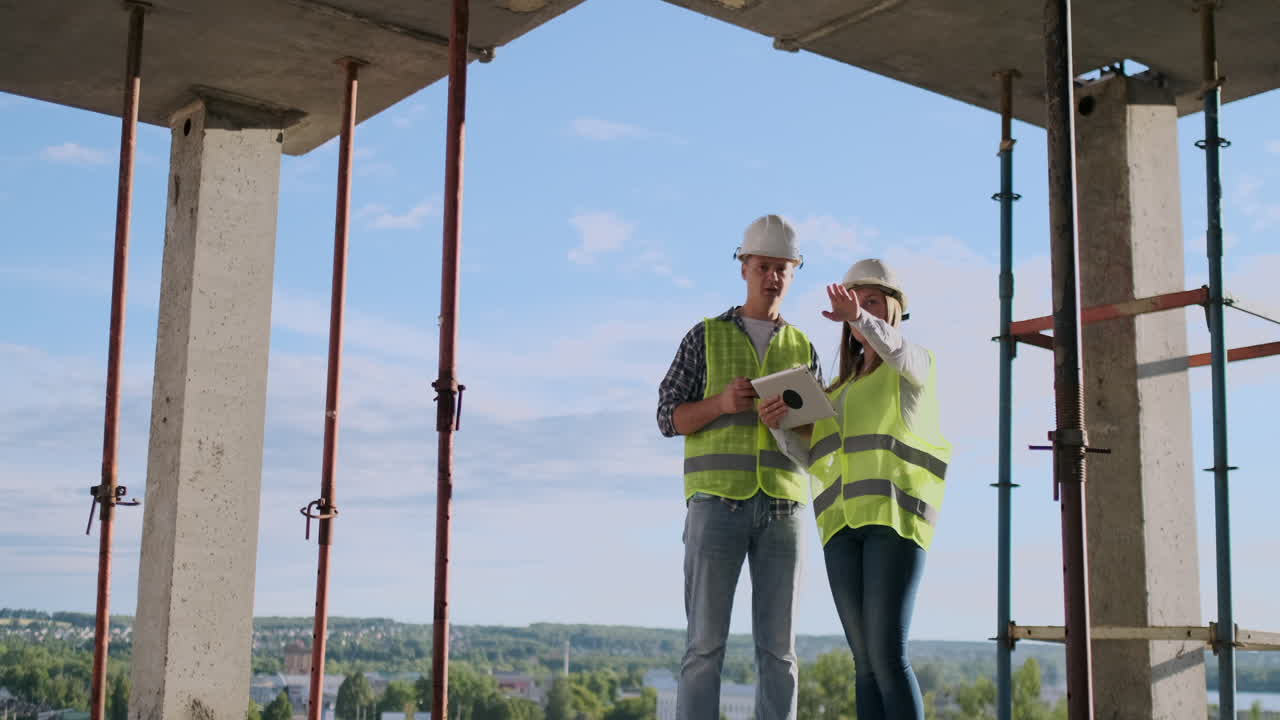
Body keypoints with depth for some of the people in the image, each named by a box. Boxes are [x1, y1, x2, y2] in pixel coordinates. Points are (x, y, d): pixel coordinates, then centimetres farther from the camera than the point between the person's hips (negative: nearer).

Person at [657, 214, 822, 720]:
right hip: (717, 501, -2)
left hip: (781, 507, 2)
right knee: (706, 645, -6)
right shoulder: (705, 337, 8)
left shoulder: (803, 350, 16)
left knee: (778, 648, -2)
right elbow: (670, 419, 4)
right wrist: (722, 402, -16)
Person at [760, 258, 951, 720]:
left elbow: (897, 350, -19)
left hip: (896, 515, -6)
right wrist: (778, 423, -4)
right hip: (844, 524, 6)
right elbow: (806, 454, 16)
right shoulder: (843, 386, 27)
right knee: (866, 663, 2)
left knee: (887, 655, -15)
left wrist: (862, 318, -39)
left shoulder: (916, 366, 9)